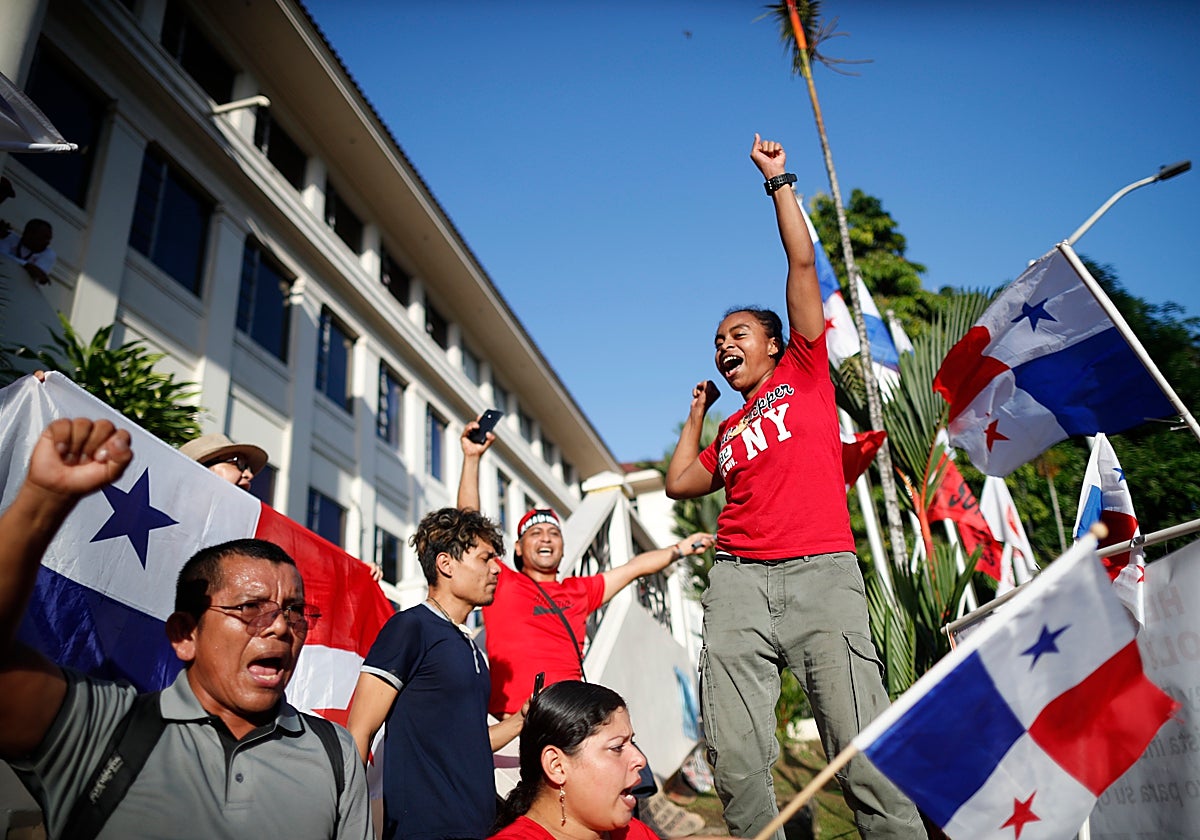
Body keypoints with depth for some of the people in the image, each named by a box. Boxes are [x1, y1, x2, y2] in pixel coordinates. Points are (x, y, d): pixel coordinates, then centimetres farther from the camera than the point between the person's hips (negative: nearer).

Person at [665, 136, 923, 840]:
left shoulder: (805, 372, 15)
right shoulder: (728, 432, 26)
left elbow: (803, 264, 10)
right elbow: (680, 483, 25)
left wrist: (779, 182, 16)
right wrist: (697, 414, 32)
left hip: (822, 571, -4)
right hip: (738, 579, 5)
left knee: (864, 749, -9)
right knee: (737, 761, -3)